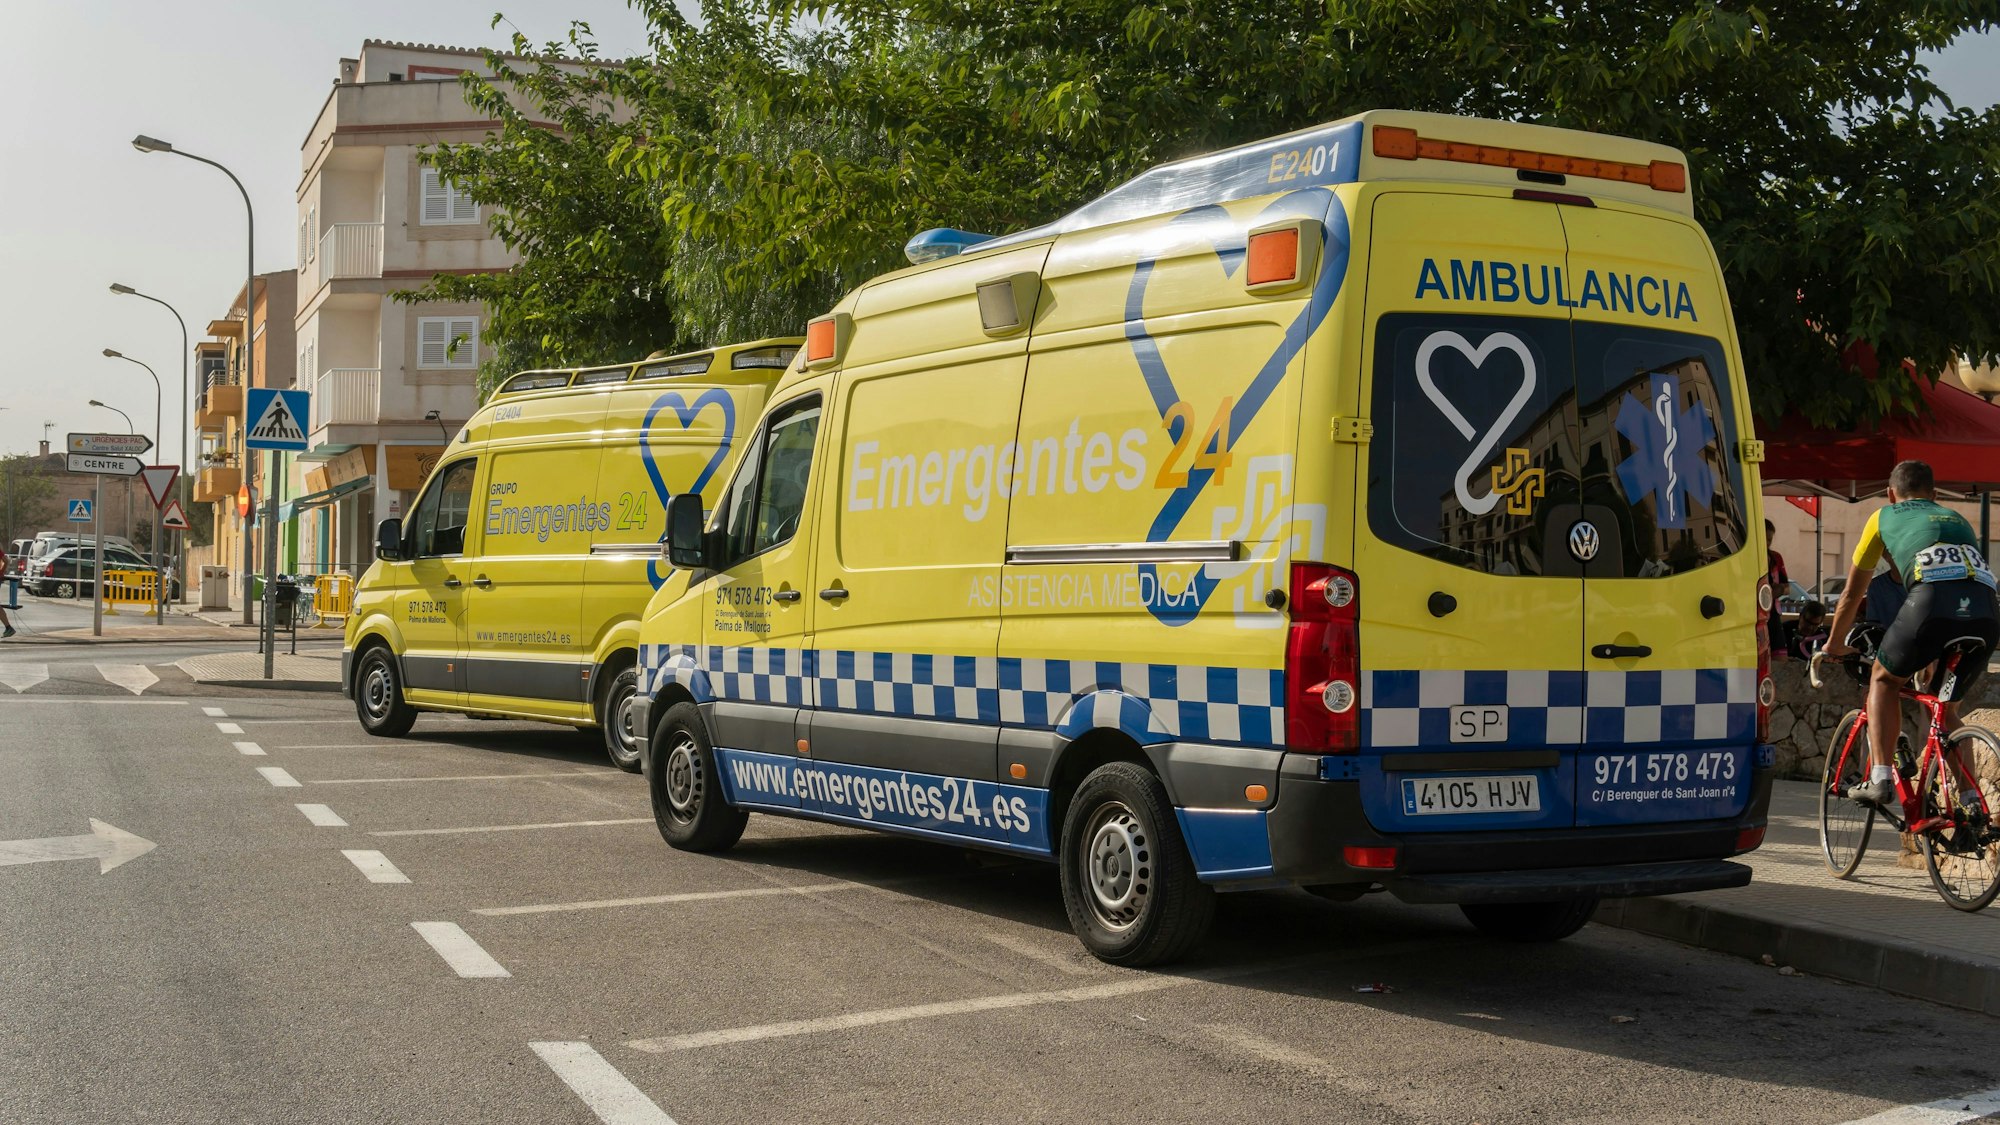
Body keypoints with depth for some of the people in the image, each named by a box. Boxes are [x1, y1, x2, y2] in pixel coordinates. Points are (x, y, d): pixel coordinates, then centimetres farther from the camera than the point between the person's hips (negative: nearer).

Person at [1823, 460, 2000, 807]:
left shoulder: (1884, 517, 28)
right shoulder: (1958, 520, 38)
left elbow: (1852, 593, 34)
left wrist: (1835, 644, 49)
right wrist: (1937, 657, 60)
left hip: (1931, 601, -4)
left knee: (1884, 681, 23)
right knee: (1946, 707, 25)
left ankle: (1880, 780, 7)